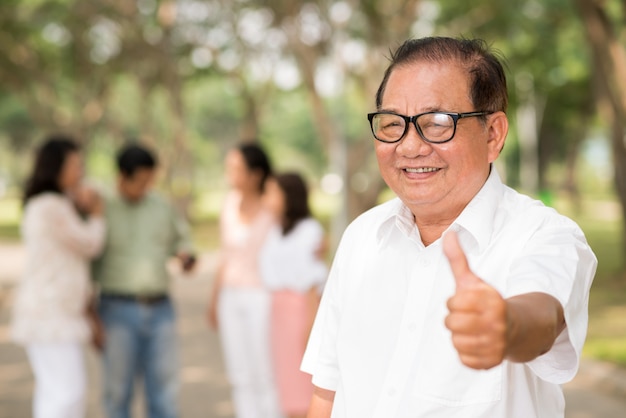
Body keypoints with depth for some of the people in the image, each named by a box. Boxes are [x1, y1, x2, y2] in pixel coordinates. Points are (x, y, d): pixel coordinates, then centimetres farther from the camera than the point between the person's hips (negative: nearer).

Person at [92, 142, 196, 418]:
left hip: (160, 310, 3)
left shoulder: (163, 207, 6)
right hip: (118, 311, -3)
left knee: (165, 391, 1)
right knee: (118, 392, 2)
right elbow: (87, 266, 0)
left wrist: (187, 256, -8)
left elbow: (182, 242, 17)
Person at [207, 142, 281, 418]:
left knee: (265, 378, -3)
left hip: (262, 297, -6)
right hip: (232, 298, 6)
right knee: (241, 378, 9)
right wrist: (214, 299, 18)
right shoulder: (231, 202, 6)